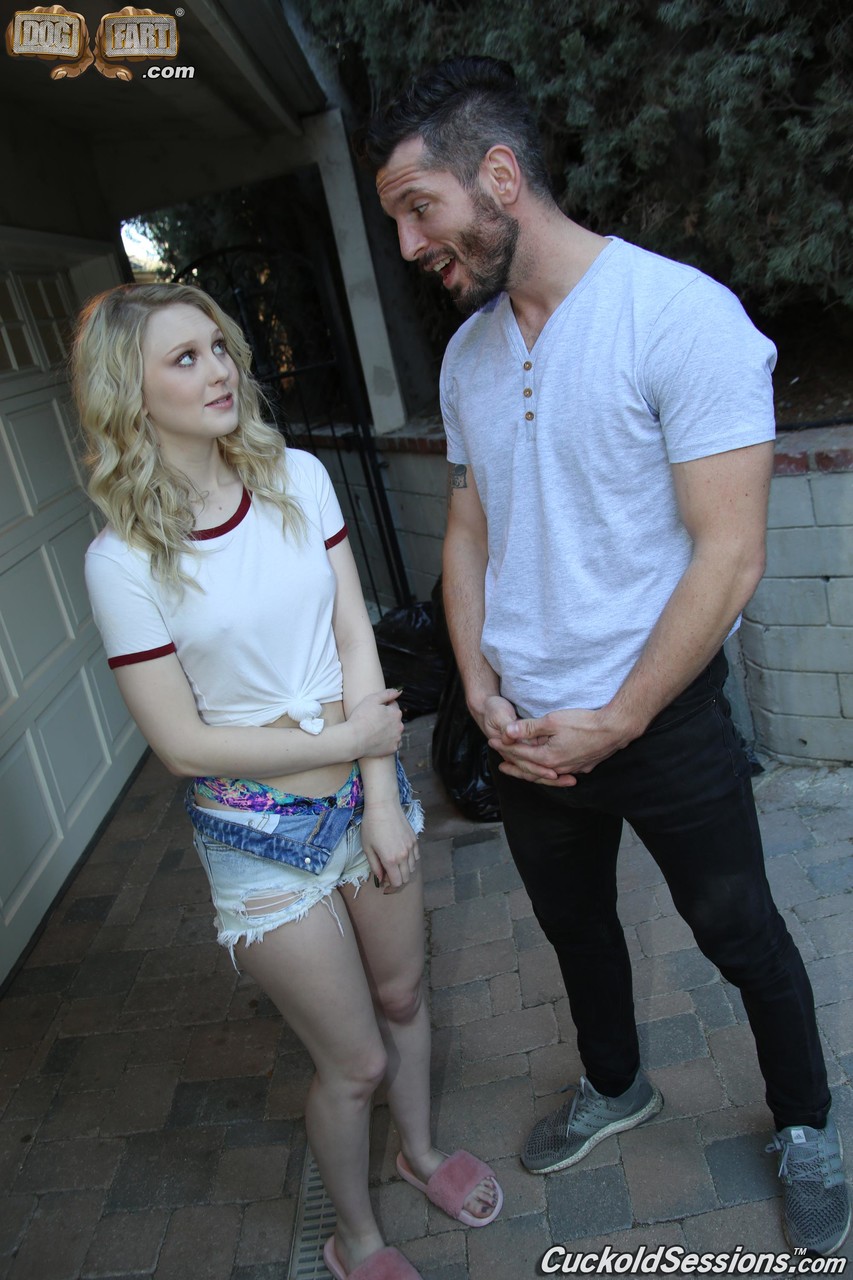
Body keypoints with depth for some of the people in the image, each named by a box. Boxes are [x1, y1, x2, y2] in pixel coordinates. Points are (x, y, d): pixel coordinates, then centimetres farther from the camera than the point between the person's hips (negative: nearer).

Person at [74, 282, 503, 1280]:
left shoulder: (297, 477, -5)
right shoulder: (123, 559, -17)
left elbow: (354, 639, -6)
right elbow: (184, 744, -15)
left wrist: (384, 801, -9)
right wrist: (353, 736, -12)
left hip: (364, 789, 4)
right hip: (260, 834, -4)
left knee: (403, 998, 24)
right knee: (354, 1063, 12)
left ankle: (421, 1151, 57)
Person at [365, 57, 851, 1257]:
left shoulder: (682, 315, -17)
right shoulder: (466, 353, 3)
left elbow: (729, 555, -20)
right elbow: (469, 535, 8)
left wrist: (612, 725, -17)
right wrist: (485, 694, -4)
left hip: (667, 723, -5)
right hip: (529, 732, 6)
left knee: (742, 937, 15)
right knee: (576, 926, 24)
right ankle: (615, 1086, 53)